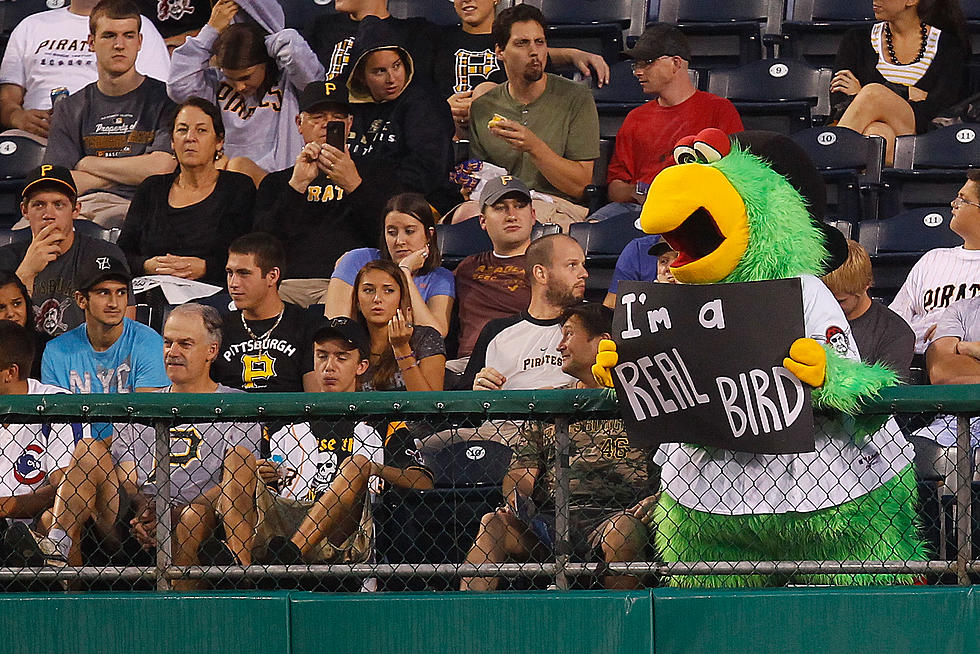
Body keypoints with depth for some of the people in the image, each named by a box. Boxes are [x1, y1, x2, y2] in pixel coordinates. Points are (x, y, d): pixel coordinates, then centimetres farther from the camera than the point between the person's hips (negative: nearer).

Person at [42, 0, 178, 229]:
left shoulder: (164, 98, 9)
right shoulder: (70, 109, 20)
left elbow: (160, 169, -5)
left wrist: (88, 163, 7)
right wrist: (129, 172, 1)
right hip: (83, 204, 3)